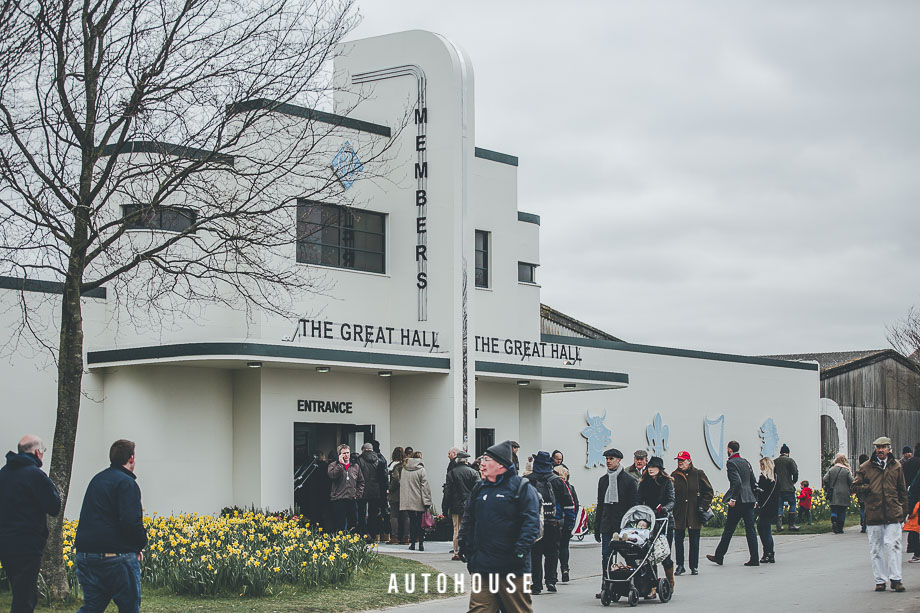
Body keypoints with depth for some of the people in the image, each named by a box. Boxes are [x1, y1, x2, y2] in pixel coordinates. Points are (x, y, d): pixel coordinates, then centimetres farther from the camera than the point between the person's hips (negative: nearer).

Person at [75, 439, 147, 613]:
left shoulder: (97, 480, 18)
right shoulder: (126, 483, -10)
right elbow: (131, 522, -20)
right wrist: (141, 545, -3)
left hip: (86, 553, 8)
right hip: (117, 555, -8)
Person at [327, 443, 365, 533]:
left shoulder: (355, 466, 13)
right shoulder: (333, 465, 3)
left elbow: (361, 481, 19)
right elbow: (332, 475, -19)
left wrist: (358, 494, 6)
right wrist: (340, 463, -16)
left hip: (352, 499, 4)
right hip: (339, 499, -4)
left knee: (354, 525, 7)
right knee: (340, 526, -6)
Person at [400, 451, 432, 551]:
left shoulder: (404, 469, 5)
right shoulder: (421, 470, -9)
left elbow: (401, 483, 13)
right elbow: (425, 486, -11)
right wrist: (427, 501, -9)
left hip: (407, 501, 4)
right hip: (419, 501, -4)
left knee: (412, 520, 11)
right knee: (420, 522, 4)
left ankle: (412, 543, 9)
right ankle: (421, 543, 2)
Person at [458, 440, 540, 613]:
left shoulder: (521, 487, -4)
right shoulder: (479, 488, 16)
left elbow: (531, 521, -10)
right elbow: (468, 520, 23)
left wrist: (521, 550, -18)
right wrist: (464, 544, 16)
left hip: (512, 567, -5)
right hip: (482, 566, 5)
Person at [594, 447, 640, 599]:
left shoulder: (629, 480, 0)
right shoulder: (603, 480, 15)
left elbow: (634, 504, -2)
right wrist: (596, 527, 14)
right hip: (607, 524, 4)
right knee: (606, 556, 0)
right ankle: (605, 588, 3)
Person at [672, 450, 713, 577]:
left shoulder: (698, 474, 1)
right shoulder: (674, 475, 6)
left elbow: (709, 491, 5)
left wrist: (703, 506, -3)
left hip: (694, 514, -1)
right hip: (678, 514, 2)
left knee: (694, 541, 4)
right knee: (678, 539, 1)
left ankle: (694, 566, 14)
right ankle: (680, 565, 11)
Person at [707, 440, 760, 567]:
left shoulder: (731, 463, -9)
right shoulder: (746, 462, 14)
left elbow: (737, 482, -21)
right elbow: (753, 482, 16)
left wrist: (733, 498, -18)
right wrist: (754, 499, 22)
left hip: (738, 501, -7)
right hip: (749, 499, 7)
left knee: (728, 529, 2)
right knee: (750, 529, 5)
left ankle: (719, 556, 11)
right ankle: (754, 559, 1)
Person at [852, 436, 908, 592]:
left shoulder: (896, 467, 9)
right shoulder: (865, 467, 7)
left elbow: (902, 490, 14)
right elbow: (856, 486, 10)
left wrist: (903, 510, 9)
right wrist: (869, 488, -7)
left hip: (893, 514, -1)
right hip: (873, 513, 1)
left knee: (893, 545, -8)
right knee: (876, 549, 5)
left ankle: (895, 579, -2)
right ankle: (880, 580, 12)